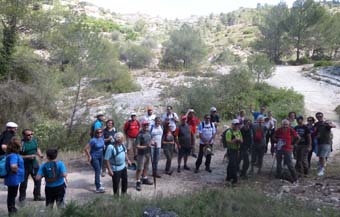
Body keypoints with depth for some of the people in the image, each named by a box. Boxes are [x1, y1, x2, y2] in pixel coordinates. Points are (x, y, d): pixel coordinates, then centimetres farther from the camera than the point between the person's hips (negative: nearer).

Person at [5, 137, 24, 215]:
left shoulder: (15, 154, 3)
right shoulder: (13, 155, -27)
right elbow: (13, 166, -44)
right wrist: (16, 170, -22)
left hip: (13, 179, 10)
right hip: (13, 179, -10)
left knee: (12, 195, 22)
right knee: (12, 195, 4)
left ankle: (13, 210, 37)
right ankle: (11, 211, 17)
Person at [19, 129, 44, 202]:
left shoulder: (34, 140, 0)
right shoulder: (21, 143, -19)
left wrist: (40, 155, -4)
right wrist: (29, 156, -24)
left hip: (34, 164, 6)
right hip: (25, 166, -6)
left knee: (38, 181, 14)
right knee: (24, 183, 6)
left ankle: (37, 196, 31)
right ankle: (22, 198, 24)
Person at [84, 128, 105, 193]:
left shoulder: (102, 138, -6)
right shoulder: (93, 140, -26)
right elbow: (85, 148, -25)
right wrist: (89, 156, -18)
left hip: (100, 156, 7)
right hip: (94, 157, -7)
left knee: (99, 170, 22)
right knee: (97, 171, -9)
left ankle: (97, 182, 46)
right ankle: (98, 188, -4)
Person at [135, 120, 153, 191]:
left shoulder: (148, 132, 4)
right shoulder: (140, 135, -20)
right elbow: (137, 146, -21)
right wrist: (146, 146, -30)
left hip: (148, 153, 8)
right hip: (141, 154, -8)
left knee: (146, 167, 21)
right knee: (139, 168, -3)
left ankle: (144, 179, 37)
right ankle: (138, 182, 6)